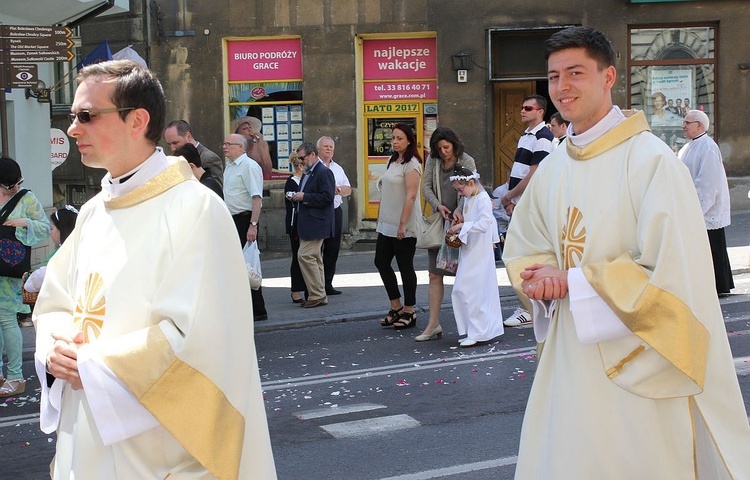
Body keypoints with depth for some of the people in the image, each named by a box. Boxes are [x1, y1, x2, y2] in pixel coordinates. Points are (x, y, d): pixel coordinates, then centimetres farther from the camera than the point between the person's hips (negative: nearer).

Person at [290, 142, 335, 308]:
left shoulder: (324, 172, -12)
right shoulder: (307, 173, 19)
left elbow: (327, 196, -20)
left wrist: (304, 197, -17)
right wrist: (297, 197, 10)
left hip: (316, 224, -10)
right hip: (308, 224, 10)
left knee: (305, 256, -14)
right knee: (315, 258, 12)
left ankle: (317, 295, -8)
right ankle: (319, 295, 17)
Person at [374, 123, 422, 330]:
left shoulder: (411, 164, -12)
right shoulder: (392, 161, 13)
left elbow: (411, 195, -18)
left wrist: (403, 224, -21)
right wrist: (380, 219, 14)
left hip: (404, 227, -9)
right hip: (387, 224, 9)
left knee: (405, 267, 0)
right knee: (381, 262, 10)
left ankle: (409, 312, 10)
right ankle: (396, 307, 21)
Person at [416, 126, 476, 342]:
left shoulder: (467, 161, -1)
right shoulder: (432, 161, 7)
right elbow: (426, 187, 5)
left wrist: (459, 210, -26)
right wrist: (438, 205, -13)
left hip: (460, 221, -3)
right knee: (434, 274, -1)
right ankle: (433, 323, 1)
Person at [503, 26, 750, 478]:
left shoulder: (650, 160, -15)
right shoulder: (552, 169, 7)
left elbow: (673, 276, -19)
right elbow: (522, 249, 15)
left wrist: (573, 282, -15)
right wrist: (540, 276, -9)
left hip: (637, 371, -6)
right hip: (568, 361, 6)